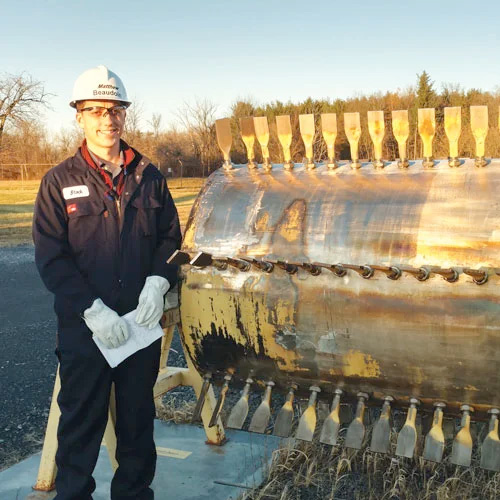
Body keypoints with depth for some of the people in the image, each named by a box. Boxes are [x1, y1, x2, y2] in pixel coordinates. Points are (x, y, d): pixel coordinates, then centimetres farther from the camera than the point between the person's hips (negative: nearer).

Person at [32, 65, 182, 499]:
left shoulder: (149, 177, 6)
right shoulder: (60, 181, -1)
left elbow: (170, 238, 9)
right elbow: (51, 258, -6)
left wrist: (158, 282, -10)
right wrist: (93, 310, -16)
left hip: (142, 322, 3)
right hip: (84, 327, -2)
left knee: (138, 418, 16)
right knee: (81, 423, 7)